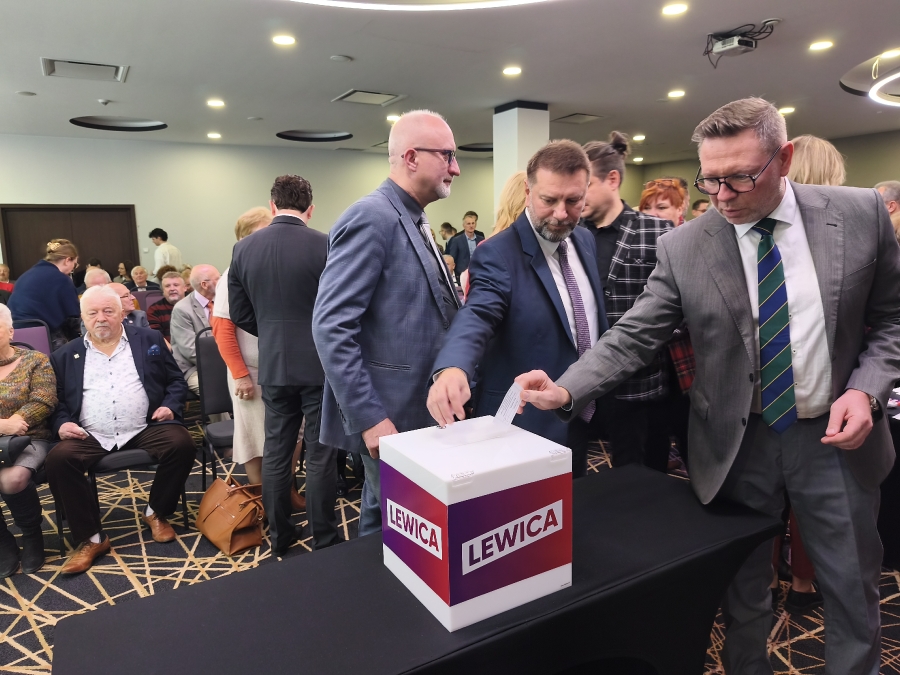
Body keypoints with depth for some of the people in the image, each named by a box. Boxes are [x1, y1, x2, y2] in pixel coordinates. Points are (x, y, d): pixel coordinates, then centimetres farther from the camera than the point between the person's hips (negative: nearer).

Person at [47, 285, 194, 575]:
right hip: (90, 437, 1)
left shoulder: (149, 340, 11)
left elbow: (176, 381, 11)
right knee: (58, 459, -26)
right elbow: (57, 400, 15)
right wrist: (62, 423, -5)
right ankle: (92, 538, -12)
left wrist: (170, 406, -6)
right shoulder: (65, 356, 14)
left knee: (181, 444, -27)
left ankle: (155, 512, -1)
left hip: (146, 429, -1)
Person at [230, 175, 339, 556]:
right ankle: (324, 539, 15)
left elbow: (239, 313, 5)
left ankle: (279, 537, 26)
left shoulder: (244, 248, 1)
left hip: (273, 366, 4)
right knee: (320, 452, 5)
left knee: (276, 451, 14)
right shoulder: (325, 246, -13)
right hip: (320, 363, -4)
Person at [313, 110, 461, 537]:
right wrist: (370, 419, -23)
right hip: (389, 418, -9)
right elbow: (332, 328, -22)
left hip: (419, 410, 9)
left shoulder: (414, 221, 12)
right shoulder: (371, 217, -17)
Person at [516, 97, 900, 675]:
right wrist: (566, 390, -26)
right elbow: (633, 337, -11)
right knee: (743, 590, 14)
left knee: (853, 587, 18)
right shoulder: (684, 247, -9)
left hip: (836, 436, 1)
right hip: (738, 443, -1)